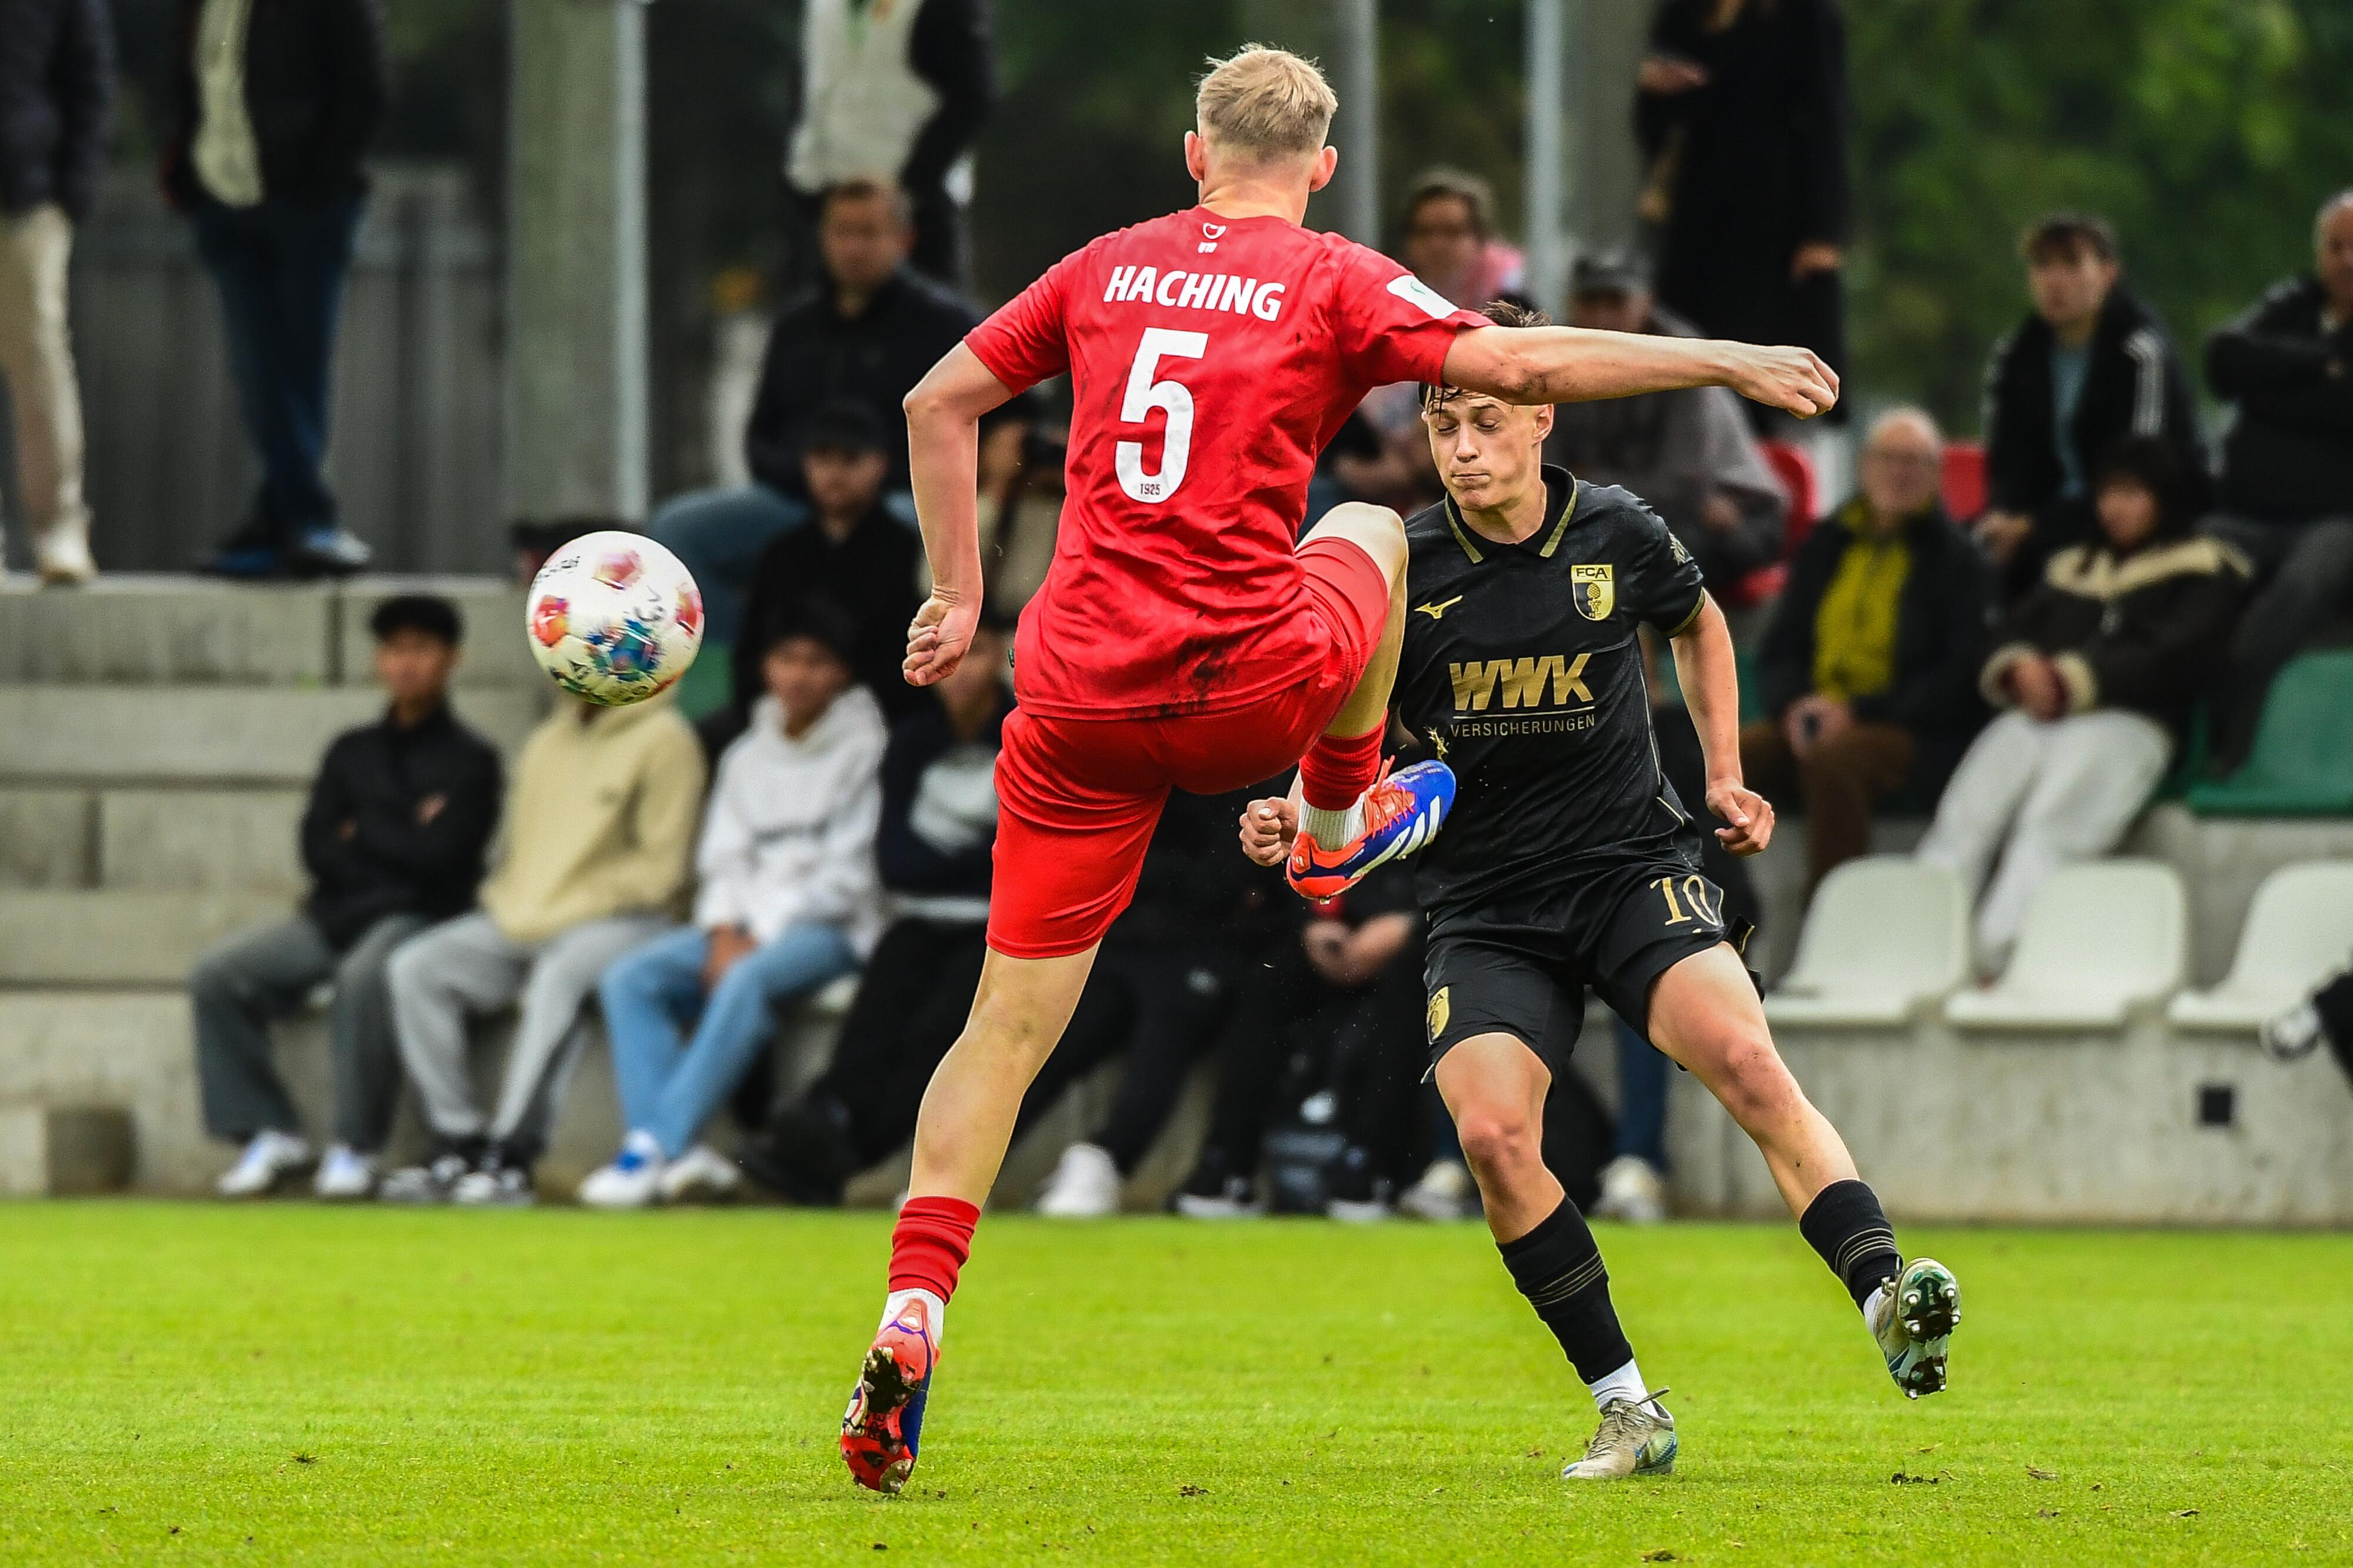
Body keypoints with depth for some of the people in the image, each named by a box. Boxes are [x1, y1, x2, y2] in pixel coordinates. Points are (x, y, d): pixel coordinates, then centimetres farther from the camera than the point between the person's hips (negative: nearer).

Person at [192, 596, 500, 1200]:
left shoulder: (469, 761, 2)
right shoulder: (351, 753, 17)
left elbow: (439, 855, -11)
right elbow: (318, 849, 6)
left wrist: (363, 833, 0)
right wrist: (400, 839, -6)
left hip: (413, 917, -5)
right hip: (333, 916, 6)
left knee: (363, 977, -39)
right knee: (217, 976, -16)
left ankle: (356, 1149, -28)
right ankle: (271, 1134, -10)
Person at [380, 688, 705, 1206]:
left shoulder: (663, 740, -4)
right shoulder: (547, 742, 19)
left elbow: (660, 869, -10)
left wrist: (567, 911, -14)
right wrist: (503, 903, 4)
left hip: (618, 918, -7)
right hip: (523, 922, 7)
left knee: (558, 975, -38)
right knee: (416, 968, -14)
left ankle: (510, 1155, -41)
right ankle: (457, 1141, -19)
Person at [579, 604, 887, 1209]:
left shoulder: (864, 752, -2)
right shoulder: (747, 757, 17)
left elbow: (848, 873, -8)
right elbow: (725, 857, 13)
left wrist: (761, 939, -14)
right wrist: (724, 932, -6)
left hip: (831, 927, -6)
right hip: (745, 927, 6)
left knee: (747, 982, -37)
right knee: (629, 980, -18)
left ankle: (657, 1145, -40)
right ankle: (679, 1154, -31)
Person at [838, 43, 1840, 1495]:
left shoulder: (1104, 270, 12)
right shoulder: (1333, 283, 0)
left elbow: (939, 403, 17)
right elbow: (1524, 365, -7)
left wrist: (957, 596, 23)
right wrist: (1730, 363, 1)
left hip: (1082, 693, 3)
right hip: (1253, 689, -3)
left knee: (1009, 1024, 6)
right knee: (1371, 529, 29)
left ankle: (913, 1315, -10)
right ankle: (1343, 822, 43)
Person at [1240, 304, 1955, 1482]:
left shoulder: (1618, 535, -1)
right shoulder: (1403, 569, -5)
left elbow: (1698, 624, 21)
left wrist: (1724, 778, 15)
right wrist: (1297, 818, -14)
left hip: (1634, 866, 0)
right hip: (1488, 911, 0)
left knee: (1744, 1059, -27)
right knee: (1490, 1131, -22)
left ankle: (1889, 1304, -32)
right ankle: (1626, 1408, -10)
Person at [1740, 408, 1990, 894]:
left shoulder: (1955, 559, 3)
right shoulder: (1826, 545, 17)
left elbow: (1958, 680, -4)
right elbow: (1778, 651, 17)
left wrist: (1858, 710, -13)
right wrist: (1795, 706, -6)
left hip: (1913, 734, -4)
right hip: (1814, 716, 5)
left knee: (1831, 759, -38)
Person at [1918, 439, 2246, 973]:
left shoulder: (2201, 569, 16)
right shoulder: (2074, 565, 34)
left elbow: (2174, 655, 0)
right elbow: (2014, 633, 24)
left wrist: (2073, 681, -9)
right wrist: (2019, 668, -3)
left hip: (2129, 723, -5)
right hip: (2035, 718, 5)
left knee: (2048, 825, -33)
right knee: (1963, 817, -25)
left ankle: (1993, 963, -49)